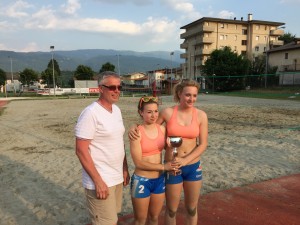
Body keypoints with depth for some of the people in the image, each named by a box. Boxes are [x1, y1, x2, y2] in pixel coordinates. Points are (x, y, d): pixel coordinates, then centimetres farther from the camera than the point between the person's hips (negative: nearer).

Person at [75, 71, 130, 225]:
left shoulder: (117, 110, 7)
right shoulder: (90, 113, -17)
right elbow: (81, 150, -19)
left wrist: (125, 169, 13)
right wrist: (98, 181, -20)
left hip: (117, 177, 8)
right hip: (100, 180, -7)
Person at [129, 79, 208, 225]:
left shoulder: (201, 115, -6)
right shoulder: (168, 112, -10)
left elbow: (203, 144, -7)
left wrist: (185, 161, -18)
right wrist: (134, 129, -17)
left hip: (193, 167, 2)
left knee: (192, 208, 19)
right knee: (171, 209, 14)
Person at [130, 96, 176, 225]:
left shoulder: (162, 129, -1)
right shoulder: (137, 132, -16)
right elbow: (139, 163, -18)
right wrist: (163, 167, -18)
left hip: (159, 180, 5)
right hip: (141, 181, -4)